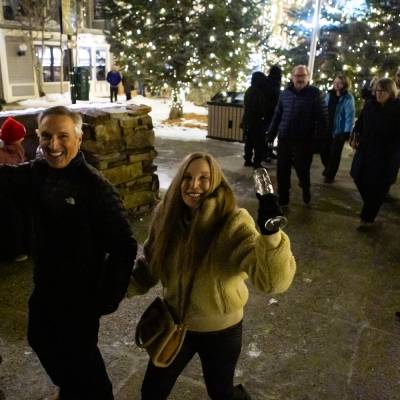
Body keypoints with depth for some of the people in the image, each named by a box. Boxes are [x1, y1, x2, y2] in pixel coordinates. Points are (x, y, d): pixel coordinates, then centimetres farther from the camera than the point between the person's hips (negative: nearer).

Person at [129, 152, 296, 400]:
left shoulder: (233, 224, -26)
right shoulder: (167, 215, -13)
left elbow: (273, 281, -39)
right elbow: (151, 267, 3)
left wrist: (270, 233, -54)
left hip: (220, 331, -3)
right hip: (175, 325, 4)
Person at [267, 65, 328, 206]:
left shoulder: (314, 93, -5)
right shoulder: (285, 93, 7)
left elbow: (322, 117, -8)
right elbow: (277, 115, 12)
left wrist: (320, 138, -15)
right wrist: (271, 134, 10)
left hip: (304, 141, -4)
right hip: (284, 139, 4)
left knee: (302, 170, 7)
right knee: (282, 171, 7)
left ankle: (306, 189, 39)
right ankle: (282, 198, 23)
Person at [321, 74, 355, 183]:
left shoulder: (348, 98, -12)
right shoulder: (330, 94, 5)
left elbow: (349, 115, -17)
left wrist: (347, 132, -23)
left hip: (339, 130, -5)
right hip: (327, 128, 5)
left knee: (334, 154, 5)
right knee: (324, 150, 11)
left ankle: (330, 175, 22)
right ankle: (328, 168, 39)